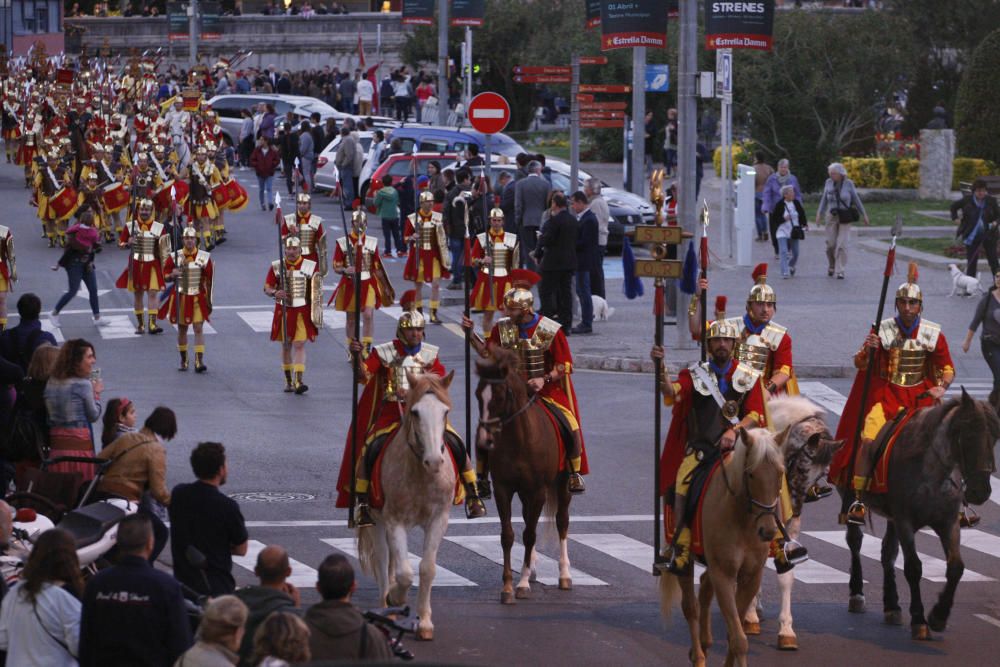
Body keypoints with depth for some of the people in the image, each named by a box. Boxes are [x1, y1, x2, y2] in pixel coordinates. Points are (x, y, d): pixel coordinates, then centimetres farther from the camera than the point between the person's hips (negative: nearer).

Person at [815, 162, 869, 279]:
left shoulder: (848, 184, -6)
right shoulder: (829, 183, 0)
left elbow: (856, 200, 3)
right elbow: (824, 199, 9)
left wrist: (864, 215, 6)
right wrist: (819, 214, 1)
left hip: (845, 218, -2)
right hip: (831, 217, 2)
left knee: (842, 245, -8)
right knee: (831, 244, 4)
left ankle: (840, 271, -4)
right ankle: (831, 266, 28)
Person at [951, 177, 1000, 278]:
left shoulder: (991, 201, -4)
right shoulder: (967, 200, -3)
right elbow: (954, 206, 15)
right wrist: (955, 218, 3)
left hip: (988, 235, -1)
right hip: (972, 237, 1)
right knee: (971, 262, 5)